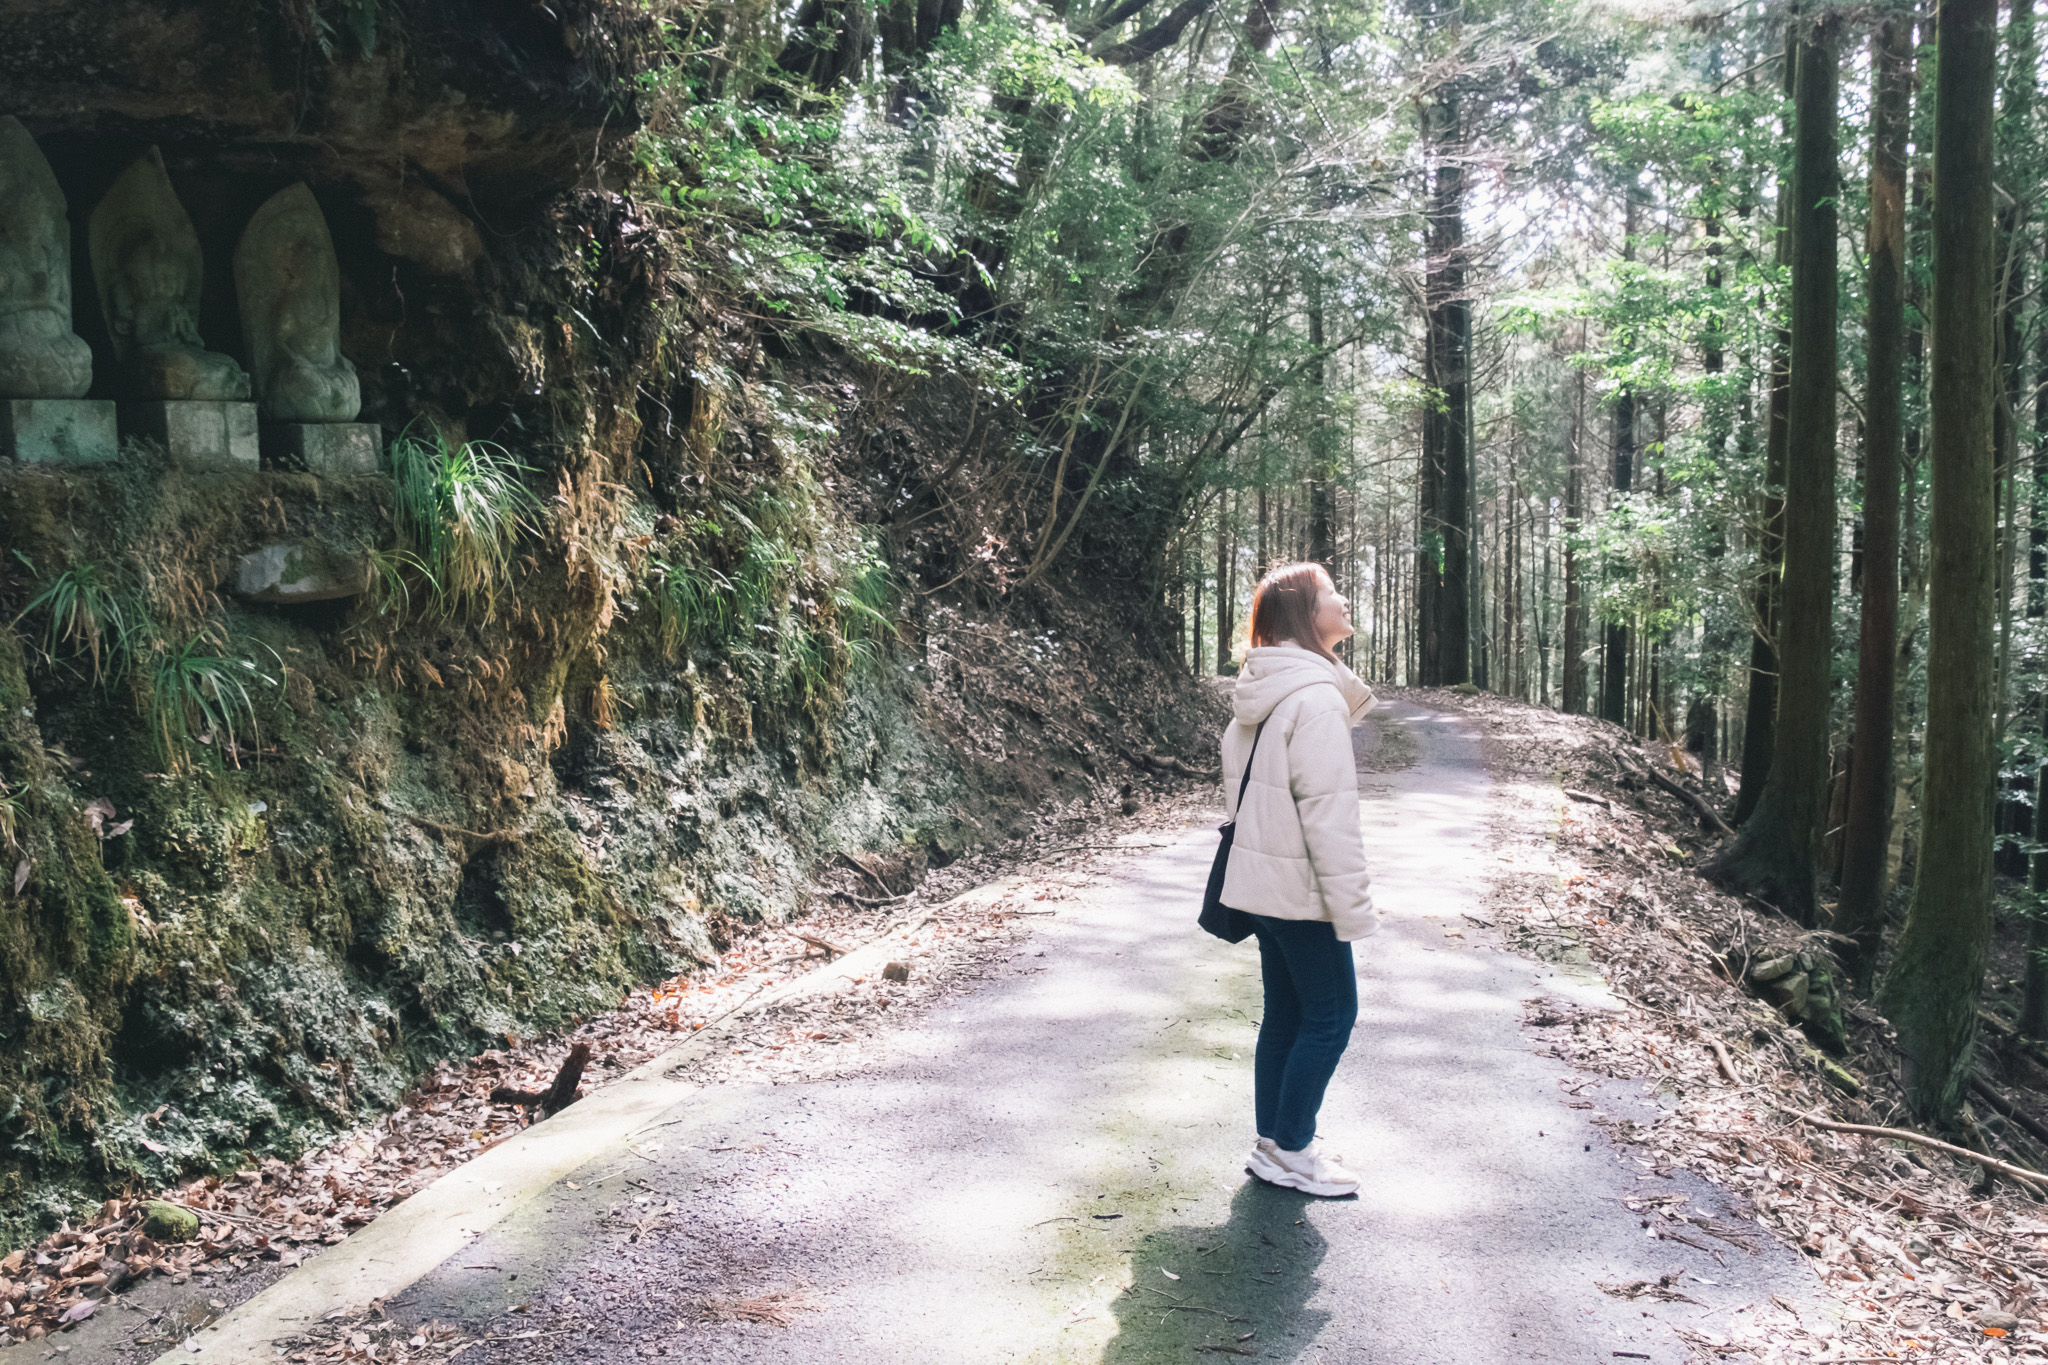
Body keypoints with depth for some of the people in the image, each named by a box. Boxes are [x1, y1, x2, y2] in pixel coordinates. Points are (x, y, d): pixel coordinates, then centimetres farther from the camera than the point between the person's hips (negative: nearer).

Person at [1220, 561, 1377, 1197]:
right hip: (1301, 888, -9)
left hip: (1261, 880, 9)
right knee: (1331, 1013, 3)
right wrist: (1353, 906, -17)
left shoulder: (1258, 696, 10)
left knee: (1285, 1012, 16)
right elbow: (1329, 812, -22)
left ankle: (1272, 1144, 24)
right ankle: (1291, 1151, 10)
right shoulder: (1317, 697, -20)